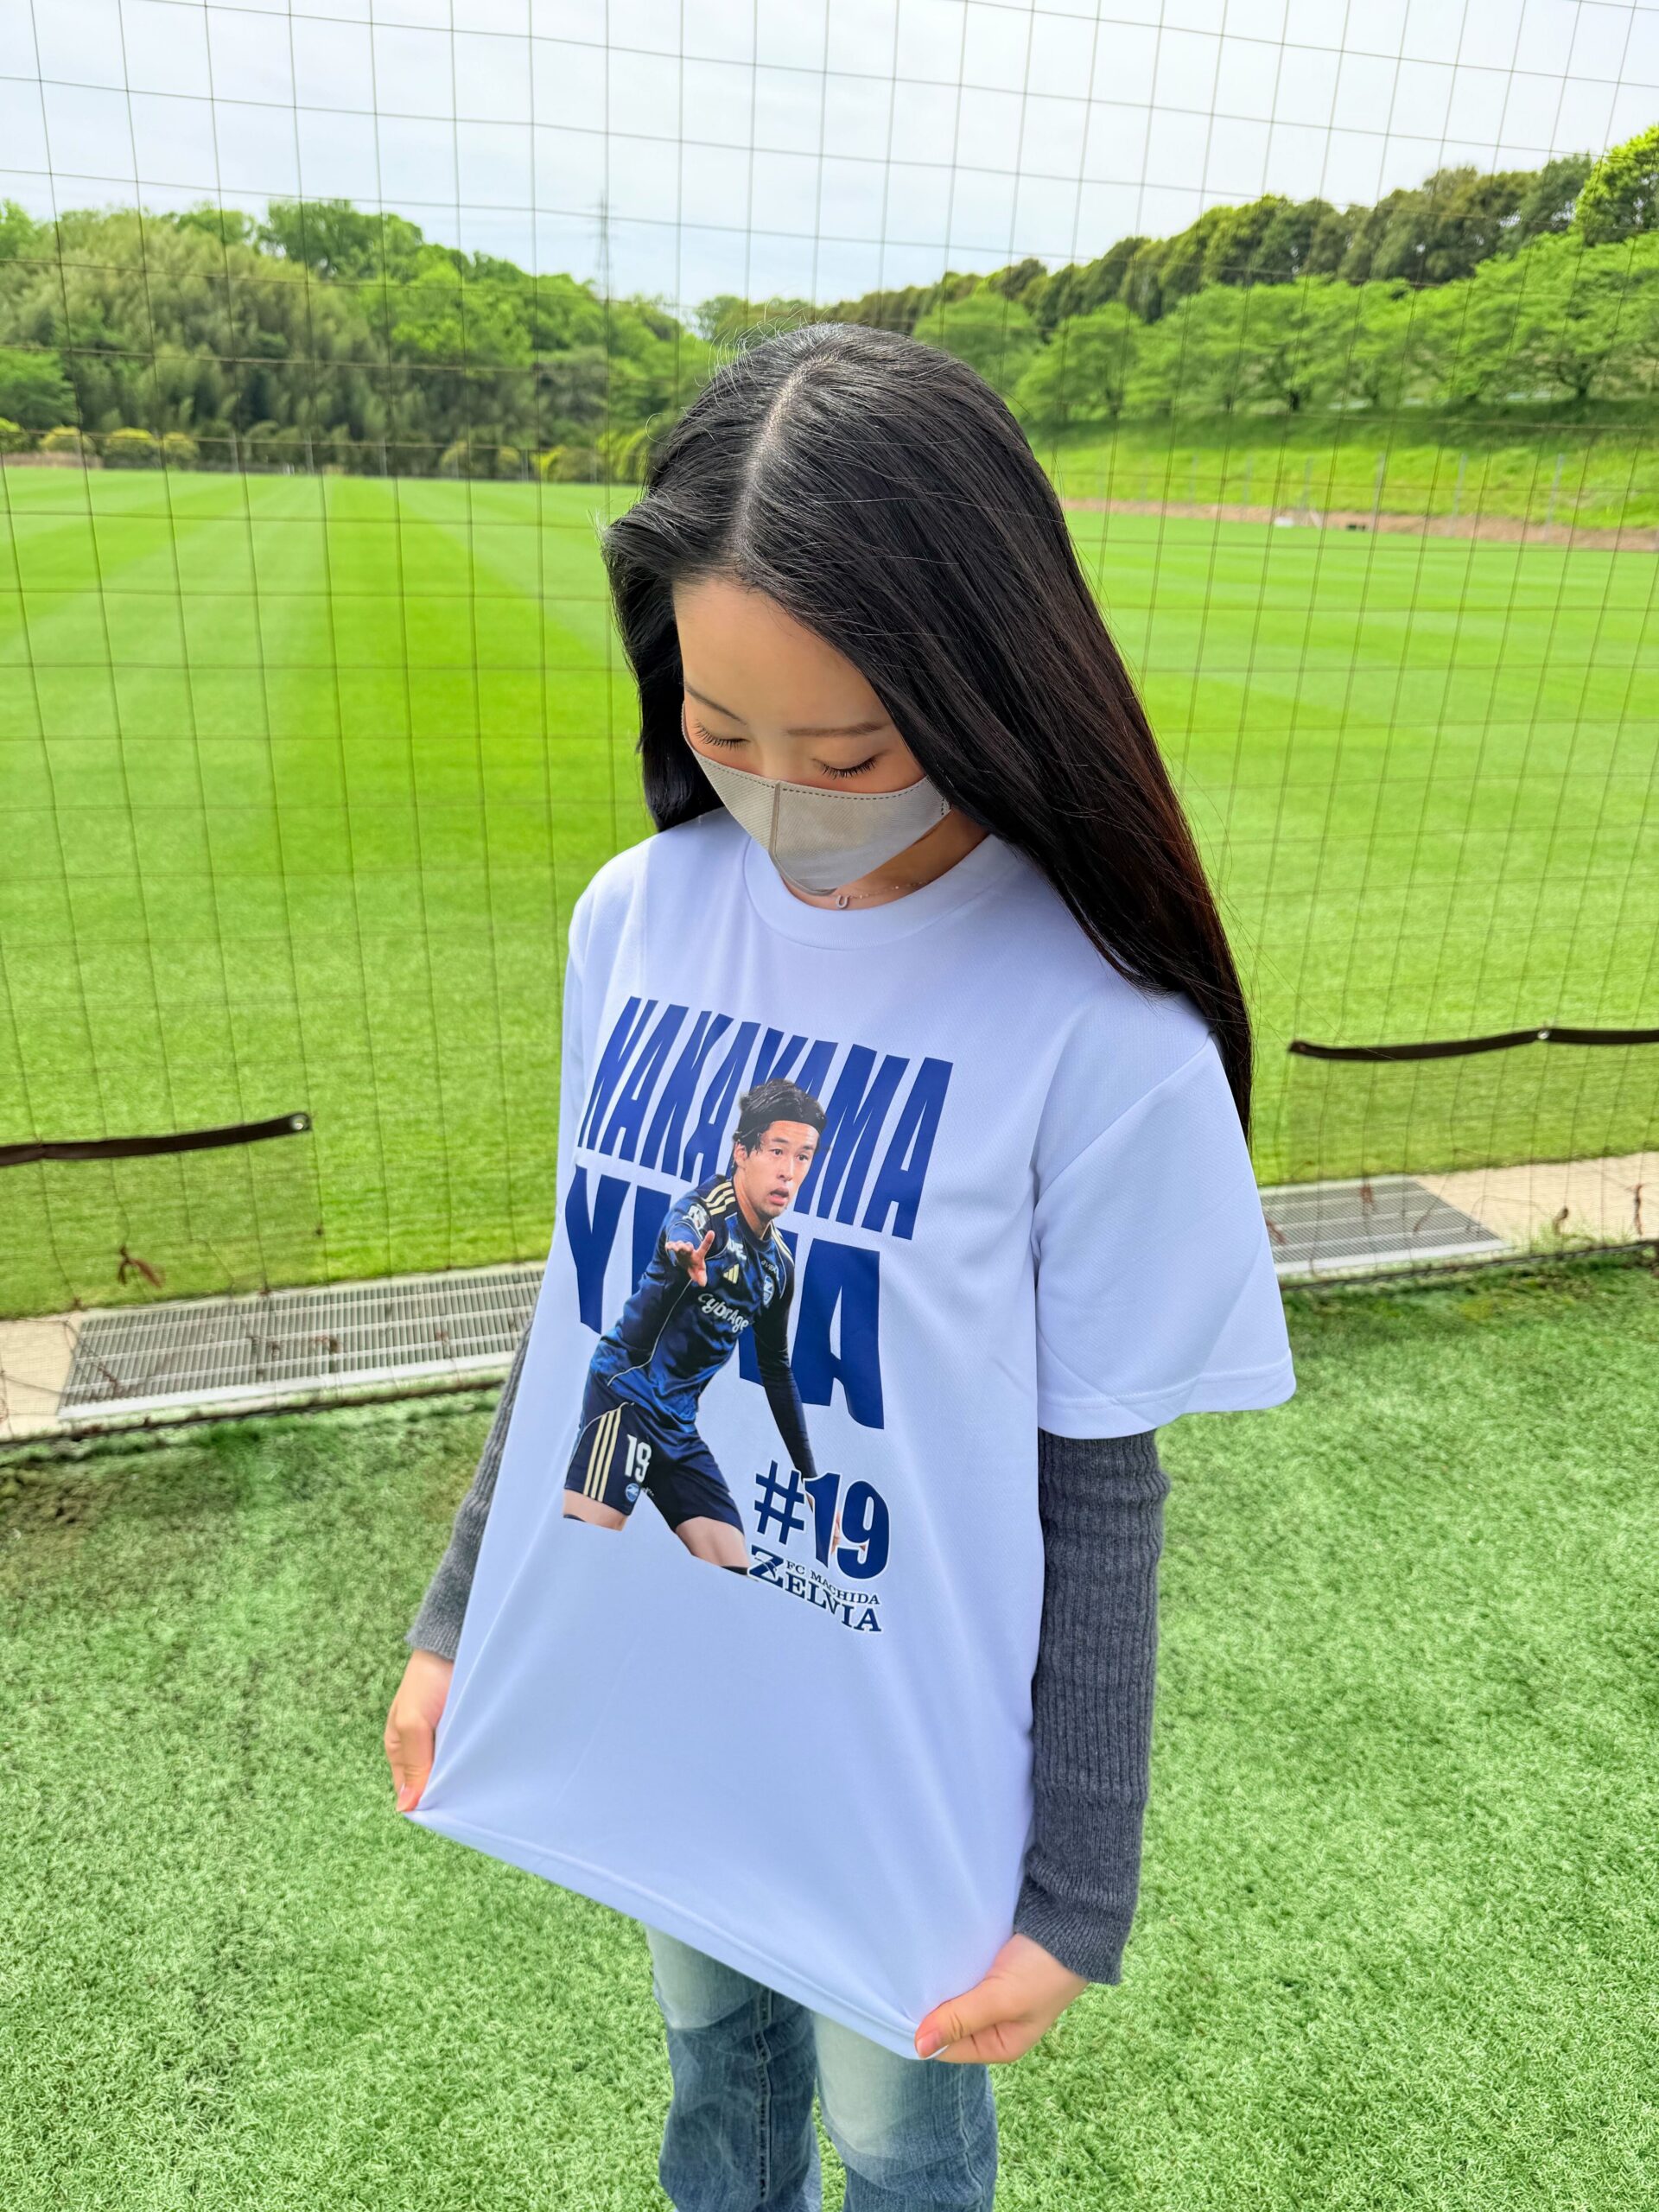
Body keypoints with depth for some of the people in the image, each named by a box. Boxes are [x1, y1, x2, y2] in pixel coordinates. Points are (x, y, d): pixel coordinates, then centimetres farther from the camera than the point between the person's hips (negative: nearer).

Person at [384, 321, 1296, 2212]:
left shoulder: (1100, 1036, -25)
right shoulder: (633, 920, -10)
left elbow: (1098, 1487, -15)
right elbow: (589, 1295, 1)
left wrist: (1075, 1889, -6)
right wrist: (461, 1614, 8)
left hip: (894, 1770, -4)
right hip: (634, 1707, 4)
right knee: (712, 2053, 32)